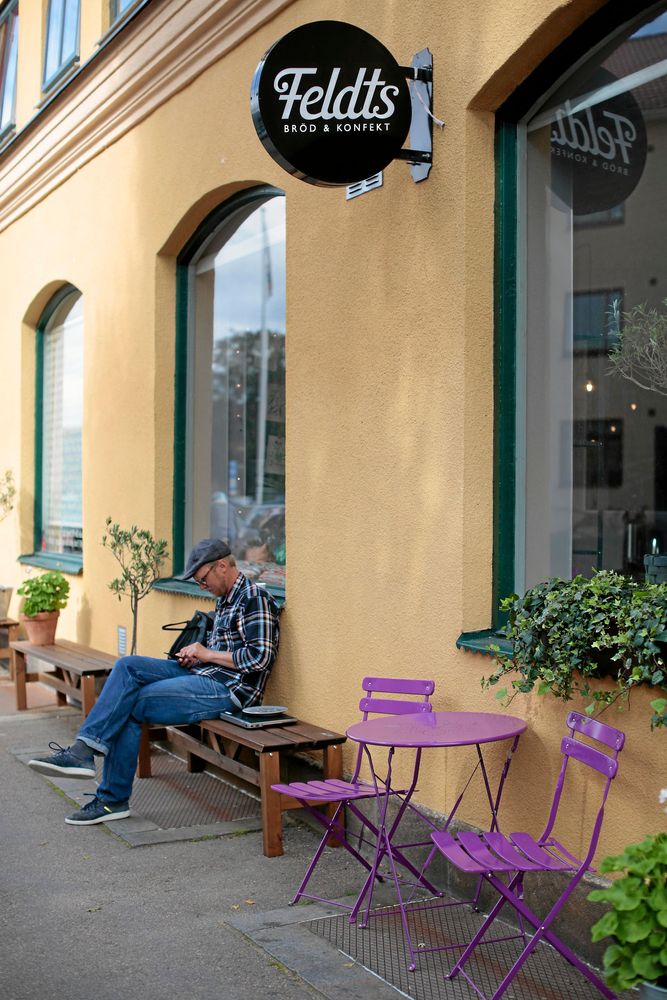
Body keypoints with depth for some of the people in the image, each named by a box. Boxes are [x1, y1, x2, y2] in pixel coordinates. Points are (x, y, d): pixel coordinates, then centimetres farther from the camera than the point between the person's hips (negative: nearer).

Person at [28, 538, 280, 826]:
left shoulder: (254, 599, -12)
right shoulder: (224, 599, 19)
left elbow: (260, 657, -21)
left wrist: (207, 654, -11)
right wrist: (194, 656, 9)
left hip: (226, 688, -10)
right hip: (203, 673, 10)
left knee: (129, 705, -14)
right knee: (127, 666, -8)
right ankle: (83, 750, -14)